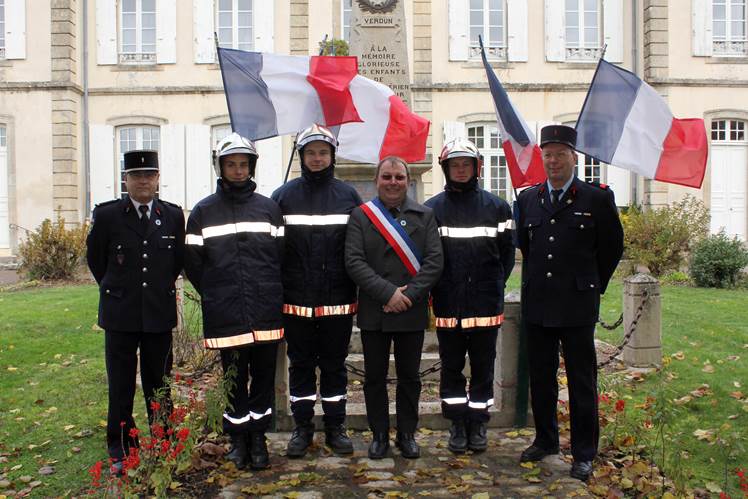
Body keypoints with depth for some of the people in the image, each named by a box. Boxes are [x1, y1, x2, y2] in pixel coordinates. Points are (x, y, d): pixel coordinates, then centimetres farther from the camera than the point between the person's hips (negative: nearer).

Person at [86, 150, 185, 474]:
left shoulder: (173, 215, 2)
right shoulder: (106, 215, -3)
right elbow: (95, 259, 9)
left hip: (160, 313, 1)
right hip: (120, 314, -1)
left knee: (159, 386, 10)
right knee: (121, 388, 7)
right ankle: (121, 453, 20)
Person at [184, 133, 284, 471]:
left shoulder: (269, 208, 7)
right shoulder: (203, 212, 4)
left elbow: (281, 255, 7)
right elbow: (192, 262, 5)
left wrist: (271, 293, 3)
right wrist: (214, 295, 5)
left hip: (265, 313, 1)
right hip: (225, 315, -1)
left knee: (264, 375, 8)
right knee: (233, 379, 8)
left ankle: (257, 437, 24)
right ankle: (238, 439, 24)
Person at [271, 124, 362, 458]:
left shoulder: (348, 196, 4)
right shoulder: (284, 196, 2)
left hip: (338, 301, 0)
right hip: (296, 301, 0)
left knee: (334, 364, 11)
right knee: (301, 365, 11)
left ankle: (335, 427, 24)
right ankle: (302, 428, 24)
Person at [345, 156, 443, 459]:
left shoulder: (425, 216, 5)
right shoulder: (360, 216, 2)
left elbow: (435, 261, -3)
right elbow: (354, 261, -8)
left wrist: (409, 295, -14)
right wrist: (388, 293, -16)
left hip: (412, 312, 1)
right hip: (373, 312, 0)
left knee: (409, 377, 11)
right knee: (374, 377, 9)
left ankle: (407, 434, 26)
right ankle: (379, 435, 24)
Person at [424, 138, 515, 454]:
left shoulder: (496, 207, 5)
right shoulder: (432, 209, 3)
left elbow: (507, 251, 7)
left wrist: (496, 284, 0)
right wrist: (434, 286, -4)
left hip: (485, 302, 0)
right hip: (448, 304, 0)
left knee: (483, 366, 9)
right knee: (451, 366, 9)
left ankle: (478, 424, 23)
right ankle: (457, 425, 23)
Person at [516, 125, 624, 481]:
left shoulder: (598, 198, -4)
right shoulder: (528, 198, 7)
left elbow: (612, 248, 5)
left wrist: (592, 285, 10)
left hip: (577, 305, -4)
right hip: (537, 304, 4)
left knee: (582, 382, 4)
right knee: (540, 378, 13)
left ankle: (584, 454, 17)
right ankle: (545, 440, 30)